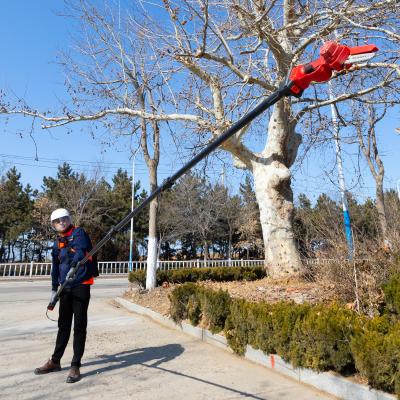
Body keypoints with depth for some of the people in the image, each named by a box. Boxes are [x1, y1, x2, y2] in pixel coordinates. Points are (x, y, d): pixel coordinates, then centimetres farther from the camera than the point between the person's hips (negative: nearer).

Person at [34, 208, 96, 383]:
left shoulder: (79, 233, -6)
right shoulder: (57, 244, 14)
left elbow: (81, 251, -25)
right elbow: (56, 268, 20)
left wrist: (72, 268, -41)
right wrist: (54, 289, 17)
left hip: (81, 286, -6)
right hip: (65, 288, 6)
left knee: (79, 326, 0)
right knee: (63, 325, 16)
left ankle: (75, 366, 10)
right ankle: (55, 361, 30)